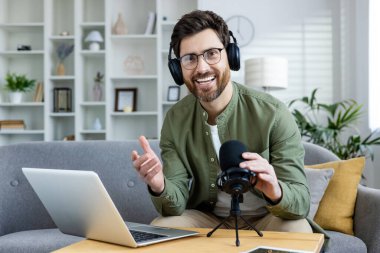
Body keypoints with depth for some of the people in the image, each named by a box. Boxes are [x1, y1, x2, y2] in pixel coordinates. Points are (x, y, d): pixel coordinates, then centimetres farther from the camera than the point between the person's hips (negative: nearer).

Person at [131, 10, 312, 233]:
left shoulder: (273, 114, -21)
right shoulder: (175, 121, -9)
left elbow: (301, 202, -22)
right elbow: (177, 204, -13)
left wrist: (276, 192, -46)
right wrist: (160, 187, -36)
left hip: (266, 219, -1)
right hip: (206, 220, 2)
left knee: (297, 230, -31)